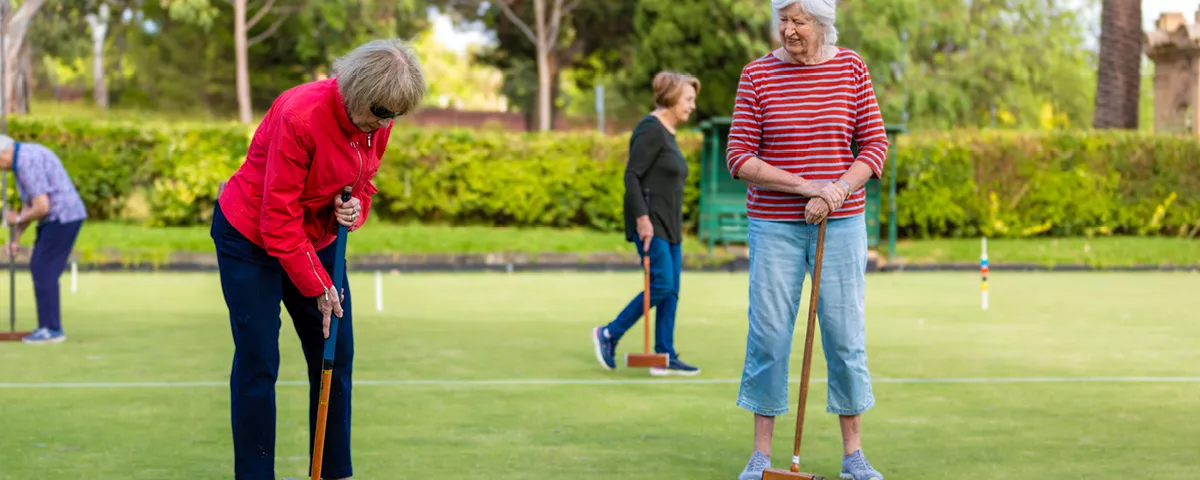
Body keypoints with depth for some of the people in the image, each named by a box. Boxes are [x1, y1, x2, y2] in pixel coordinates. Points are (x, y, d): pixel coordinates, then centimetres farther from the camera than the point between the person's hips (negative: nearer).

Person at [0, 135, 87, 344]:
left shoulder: (27, 163, -21)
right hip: (58, 219, 10)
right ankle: (51, 327, 16)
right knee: (39, 269, 12)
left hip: (63, 218, -10)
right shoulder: (24, 158, 15)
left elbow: (42, 207, -24)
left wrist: (18, 219, -5)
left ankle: (51, 330, 0)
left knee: (44, 272, -6)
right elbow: (28, 205, 19)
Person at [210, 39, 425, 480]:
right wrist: (317, 286, -20)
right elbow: (278, 218, -26)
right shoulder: (300, 116, -31)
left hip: (316, 240, 7)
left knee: (336, 356, 4)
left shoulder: (377, 124, -10)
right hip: (250, 236, -7)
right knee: (258, 361, -7)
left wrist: (357, 208, -16)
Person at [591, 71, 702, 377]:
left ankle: (665, 358, 8)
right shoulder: (651, 130, -11)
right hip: (649, 222, -10)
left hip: (669, 225, 10)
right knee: (661, 285, -13)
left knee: (671, 291, 6)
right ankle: (609, 334, 0)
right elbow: (631, 175, -17)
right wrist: (642, 218, -23)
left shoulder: (667, 133, 17)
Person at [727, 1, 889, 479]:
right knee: (768, 334, 0)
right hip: (774, 224, -1)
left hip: (841, 223, 1)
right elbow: (739, 158, -6)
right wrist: (807, 186, -15)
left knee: (845, 334, 3)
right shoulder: (757, 74, -2)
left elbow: (875, 145, 2)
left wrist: (836, 192, -14)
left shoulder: (851, 68, 2)